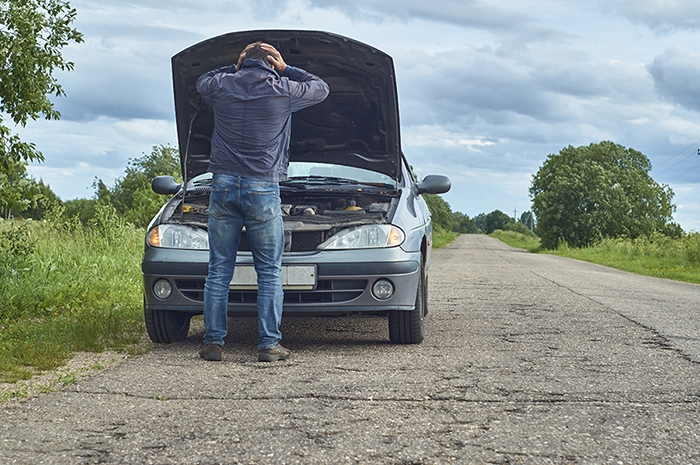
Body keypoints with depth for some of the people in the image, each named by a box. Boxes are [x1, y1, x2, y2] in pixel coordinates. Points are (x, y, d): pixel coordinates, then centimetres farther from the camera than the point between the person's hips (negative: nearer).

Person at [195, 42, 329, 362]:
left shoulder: (222, 86, 6)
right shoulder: (282, 90, -1)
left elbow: (201, 81, 32)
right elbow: (321, 88, 18)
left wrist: (235, 68, 27)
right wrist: (285, 70, 20)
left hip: (223, 186, 2)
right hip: (262, 189, -2)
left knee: (219, 270, 7)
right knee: (270, 272, 5)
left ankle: (213, 342, 6)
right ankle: (269, 344, 2)